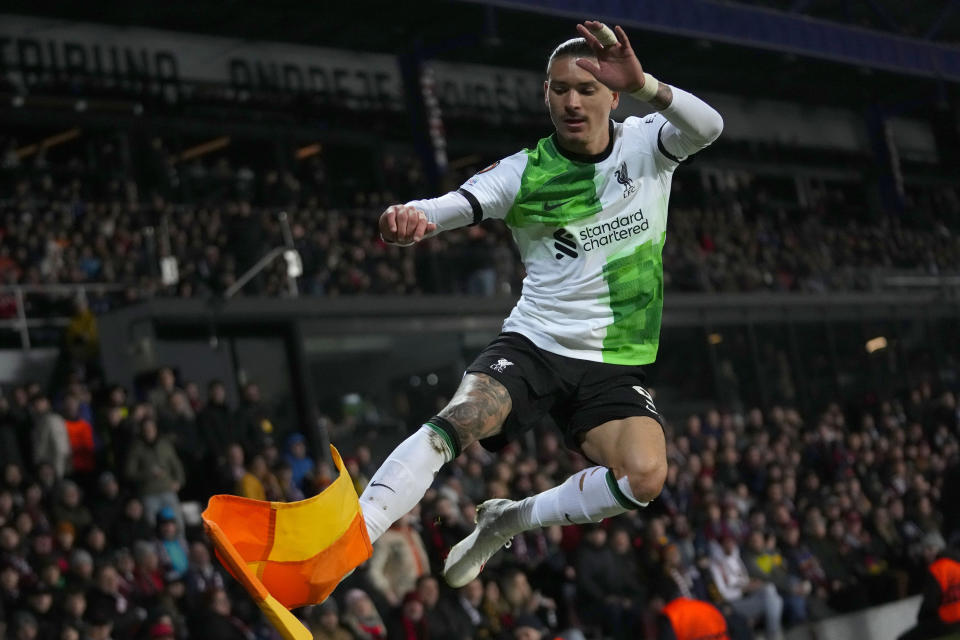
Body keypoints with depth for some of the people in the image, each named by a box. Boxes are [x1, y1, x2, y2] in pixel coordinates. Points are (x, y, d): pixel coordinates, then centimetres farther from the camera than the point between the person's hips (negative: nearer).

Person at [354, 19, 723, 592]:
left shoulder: (647, 144, 1)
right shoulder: (523, 173, -2)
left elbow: (708, 127, -20)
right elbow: (450, 207, -16)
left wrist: (644, 84, -40)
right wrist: (409, 217, -42)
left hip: (616, 365, 1)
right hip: (533, 345, -1)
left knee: (645, 477, -25)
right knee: (459, 419, -29)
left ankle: (508, 522, -3)